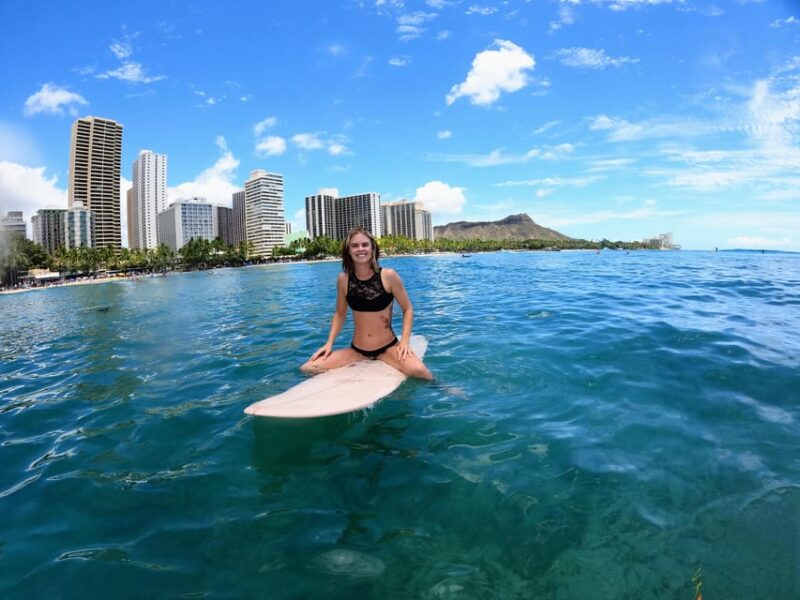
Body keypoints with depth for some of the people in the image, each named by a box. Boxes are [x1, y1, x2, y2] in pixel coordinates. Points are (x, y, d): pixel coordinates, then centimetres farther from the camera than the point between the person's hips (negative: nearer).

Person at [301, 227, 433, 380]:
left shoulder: (388, 276, -11)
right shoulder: (343, 279, -4)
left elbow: (407, 309, -2)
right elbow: (340, 315, 10)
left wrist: (404, 341, -13)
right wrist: (329, 343, 0)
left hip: (388, 347, -3)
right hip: (357, 350, 3)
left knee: (418, 370, -32)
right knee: (307, 369, -10)